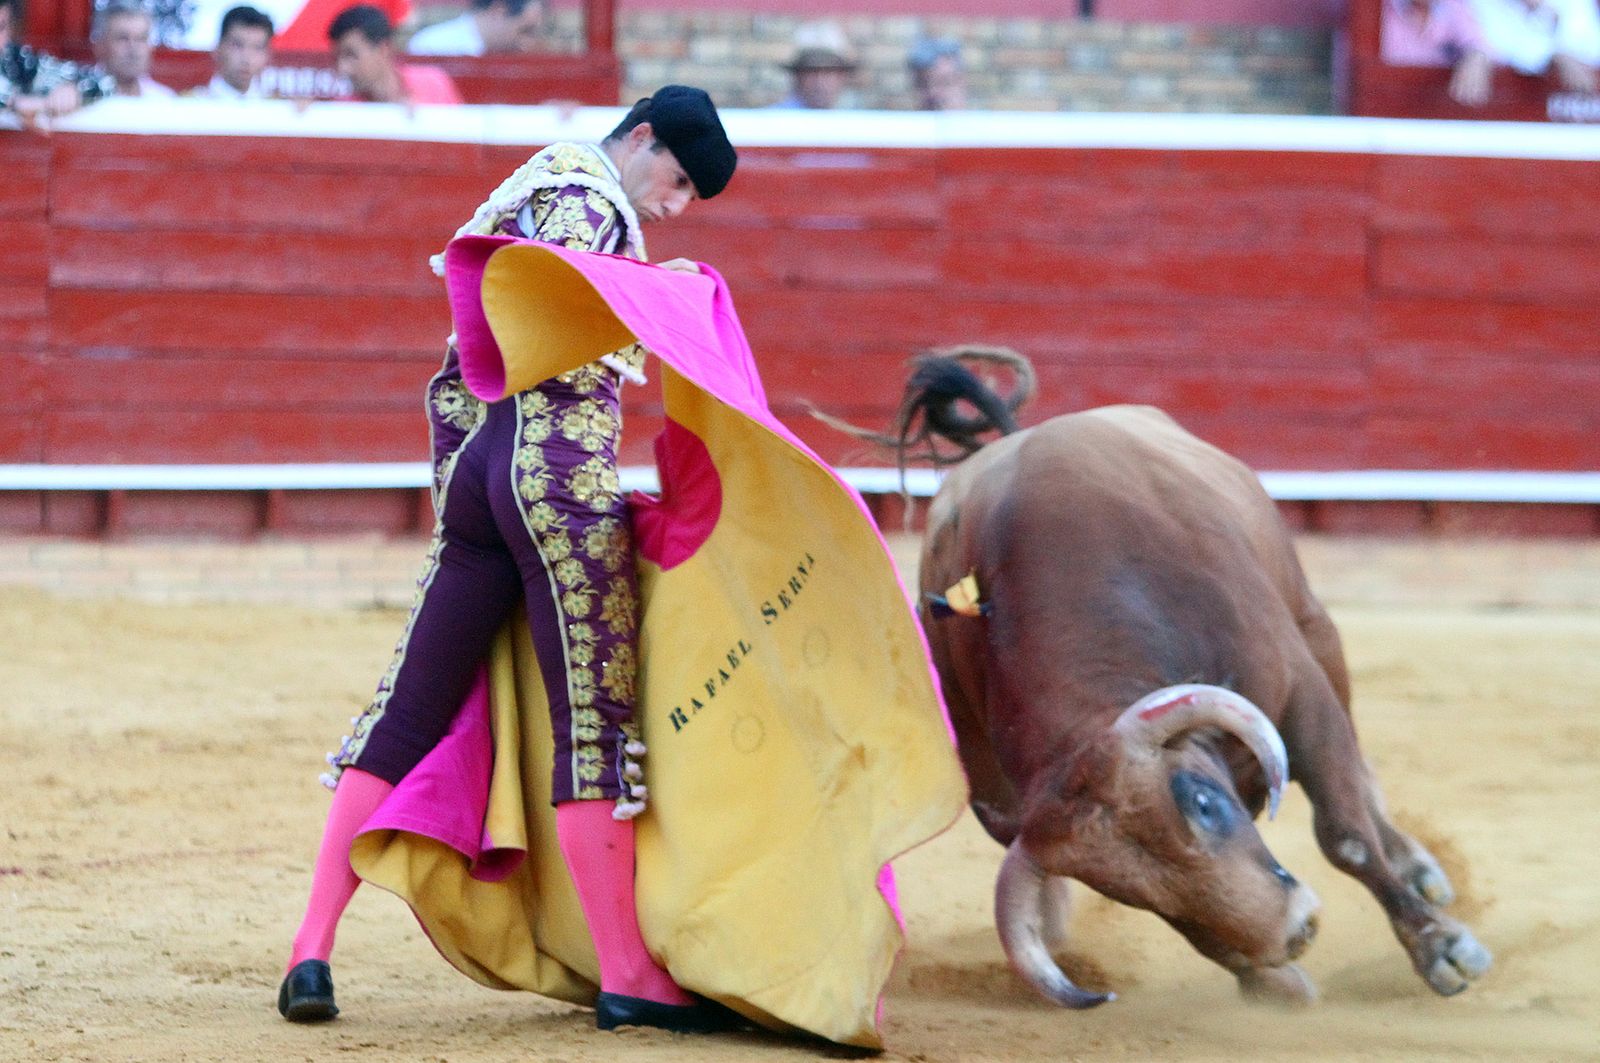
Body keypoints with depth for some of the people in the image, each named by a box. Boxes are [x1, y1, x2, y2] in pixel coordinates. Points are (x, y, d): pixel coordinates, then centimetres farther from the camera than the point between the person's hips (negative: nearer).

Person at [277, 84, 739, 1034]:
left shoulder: (525, 197, 25)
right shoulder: (593, 200, -5)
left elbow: (458, 376, 24)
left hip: (480, 463, 9)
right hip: (565, 469, -9)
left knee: (408, 717, 6)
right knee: (598, 723, -5)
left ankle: (312, 952, 2)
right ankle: (628, 978, -2)